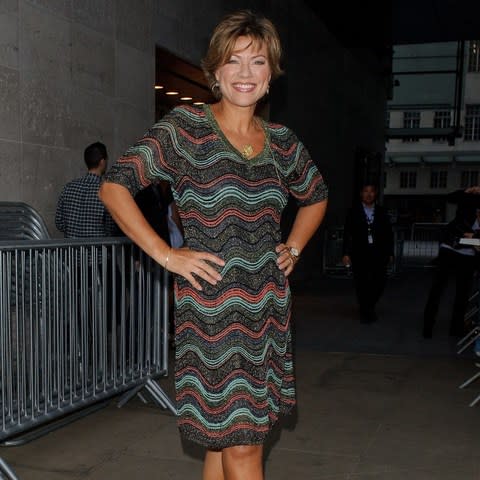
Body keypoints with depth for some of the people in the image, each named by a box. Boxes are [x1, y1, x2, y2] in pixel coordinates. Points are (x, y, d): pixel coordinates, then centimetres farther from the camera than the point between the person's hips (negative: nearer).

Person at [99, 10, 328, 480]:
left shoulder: (282, 141, 9)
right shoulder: (185, 127, -6)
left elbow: (316, 197, 27)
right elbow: (114, 185, -9)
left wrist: (292, 248, 13)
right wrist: (166, 254, -12)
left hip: (268, 308, 5)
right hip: (212, 307, -5)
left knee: (227, 438, 14)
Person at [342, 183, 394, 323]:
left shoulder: (381, 212, 8)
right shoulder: (353, 212, 4)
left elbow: (389, 233, 9)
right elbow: (347, 234, 0)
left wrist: (390, 253, 5)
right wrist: (346, 253, -6)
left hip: (378, 254, 1)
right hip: (359, 254, -1)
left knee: (379, 283, -2)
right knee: (362, 284, 0)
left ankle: (370, 307, 24)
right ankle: (365, 312, 17)